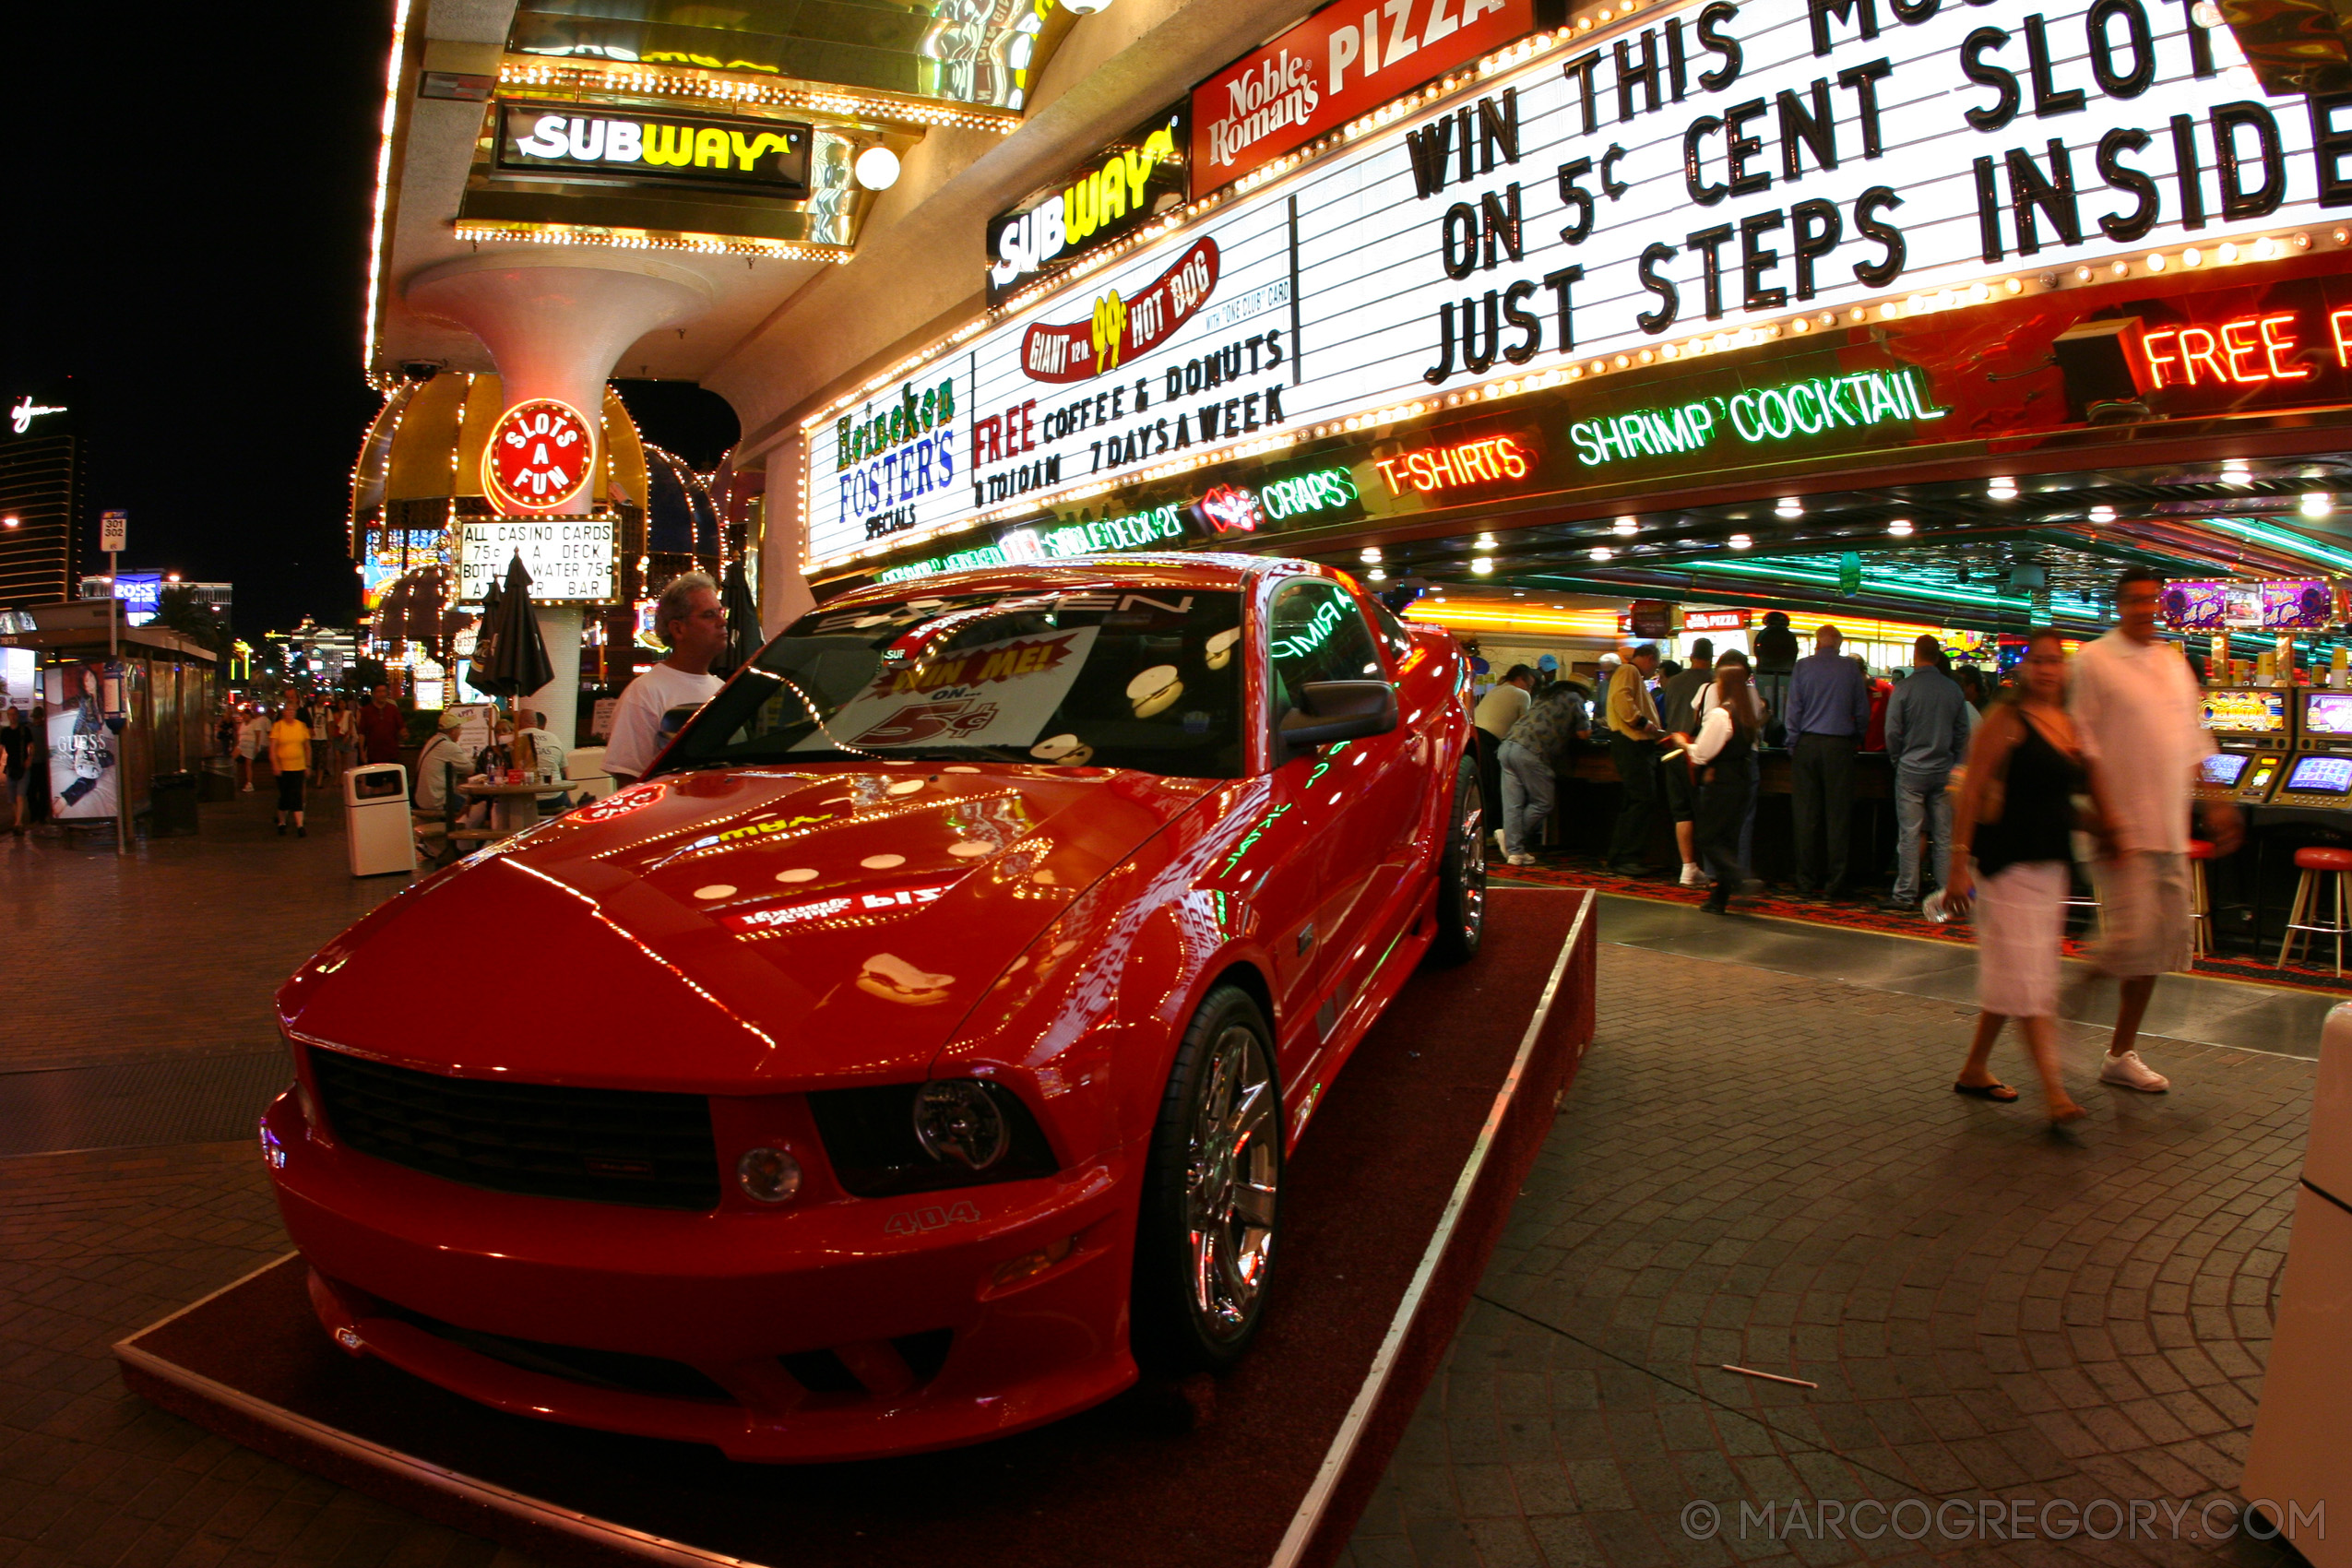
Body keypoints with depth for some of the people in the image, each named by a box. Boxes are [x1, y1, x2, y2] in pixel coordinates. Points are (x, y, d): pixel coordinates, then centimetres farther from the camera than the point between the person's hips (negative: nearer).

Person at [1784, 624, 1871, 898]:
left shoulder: (1802, 666, 1)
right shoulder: (1851, 668, 2)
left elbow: (1793, 710, -1)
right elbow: (1863, 712, 5)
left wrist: (1793, 747, 4)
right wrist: (1857, 739, 19)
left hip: (1807, 744, 1)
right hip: (1840, 745, 0)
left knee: (1806, 815, 4)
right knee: (1838, 815, 4)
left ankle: (1806, 882, 6)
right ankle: (1834, 883, 4)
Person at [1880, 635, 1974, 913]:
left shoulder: (1904, 689, -9)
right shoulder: (1954, 690, 2)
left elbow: (1893, 732, -7)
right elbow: (1962, 733, 7)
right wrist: (1953, 764, 16)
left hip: (1912, 770, -3)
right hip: (1943, 771, 3)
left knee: (1909, 835, -1)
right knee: (1944, 835, 8)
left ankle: (1906, 894, 2)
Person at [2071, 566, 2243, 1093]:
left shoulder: (2174, 663, 15)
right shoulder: (2095, 661, -6)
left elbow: (2193, 741, 21)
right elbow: (2084, 747, -11)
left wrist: (2216, 802, 14)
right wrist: (2105, 817, -16)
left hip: (2170, 828, 7)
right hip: (2123, 827, -7)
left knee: (2163, 941, 8)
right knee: (2131, 939, -15)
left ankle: (2121, 1054, 17)